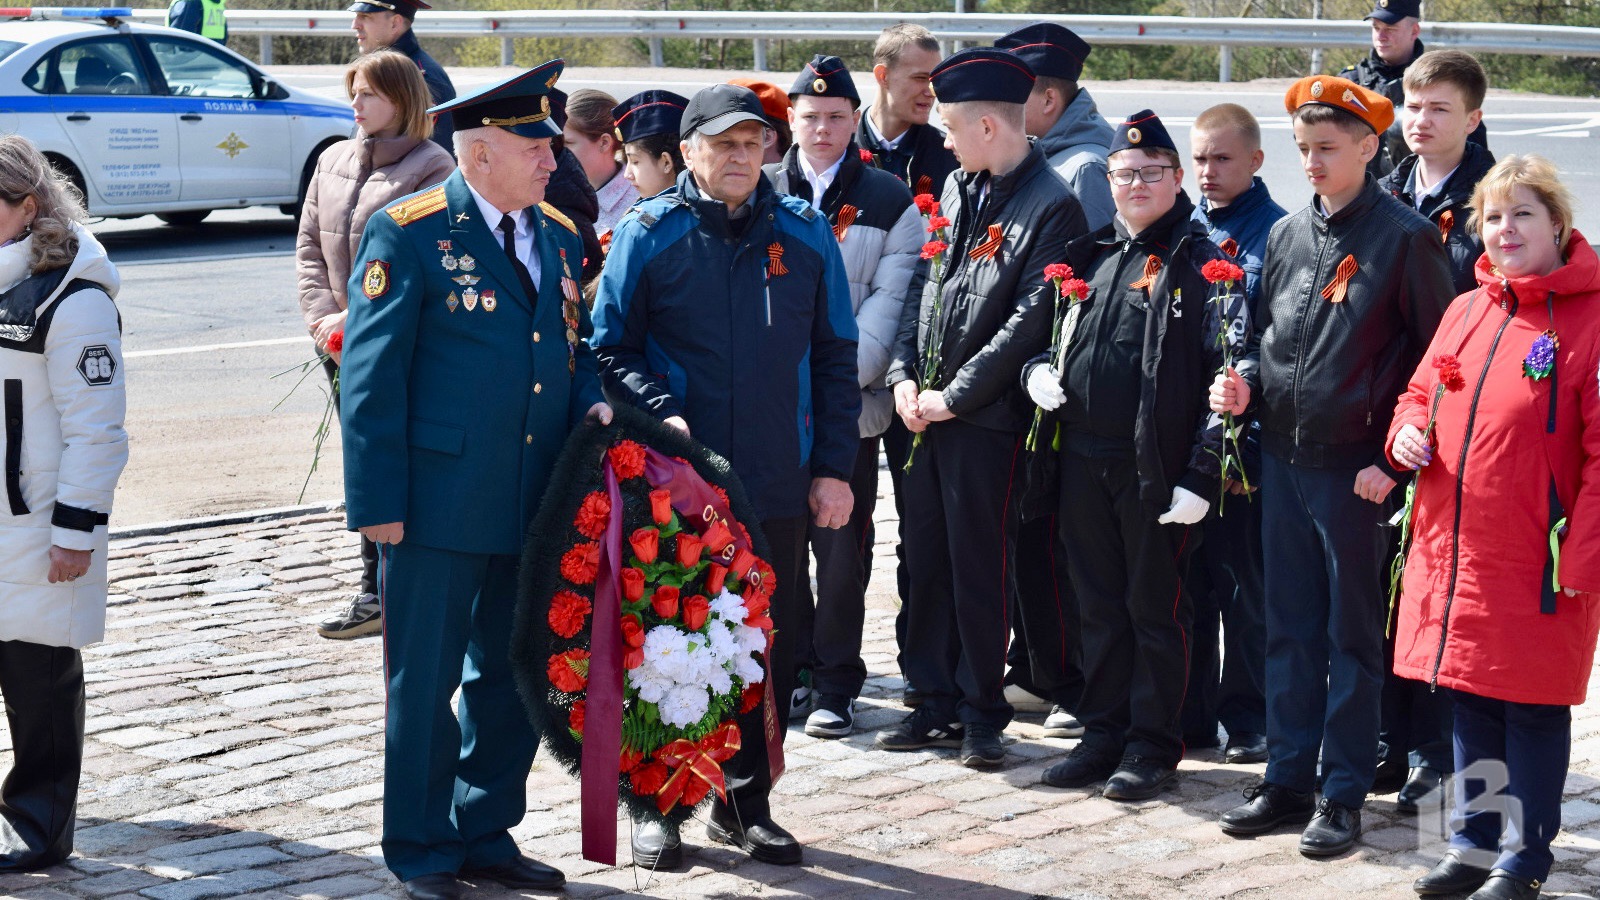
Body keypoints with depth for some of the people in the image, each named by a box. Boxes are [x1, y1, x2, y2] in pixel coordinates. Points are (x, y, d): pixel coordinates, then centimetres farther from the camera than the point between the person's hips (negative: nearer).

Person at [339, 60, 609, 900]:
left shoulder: (558, 234, 11)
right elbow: (370, 376, -10)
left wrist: (591, 400, 0)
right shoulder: (408, 234, -9)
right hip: (438, 506, -6)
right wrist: (377, 503, -14)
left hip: (535, 506, 6)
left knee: (514, 676, 14)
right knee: (425, 681, 3)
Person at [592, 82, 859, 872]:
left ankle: (745, 801, 22)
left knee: (769, 648, 8)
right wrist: (658, 415, -16)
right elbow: (611, 349, 1)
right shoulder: (646, 235, -1)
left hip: (776, 485, 2)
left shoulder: (804, 235, 6)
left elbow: (833, 359, 8)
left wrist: (833, 467, 3)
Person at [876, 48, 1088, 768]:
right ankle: (938, 703, 21)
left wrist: (954, 395, -14)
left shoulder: (1052, 207, -12)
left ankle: (982, 713, 12)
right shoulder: (957, 189, 12)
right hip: (926, 411, 7)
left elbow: (1029, 320, -16)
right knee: (926, 559, 11)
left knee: (980, 566, 0)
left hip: (987, 417, -7)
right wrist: (905, 375, 3)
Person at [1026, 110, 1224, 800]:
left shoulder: (1201, 264, -6)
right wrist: (1037, 370, 1)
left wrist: (1200, 476, -17)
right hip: (1083, 460, 6)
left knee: (1156, 608, 3)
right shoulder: (1090, 257, 14)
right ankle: (1103, 734, 23)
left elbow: (1222, 376, -12)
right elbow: (1047, 336, 26)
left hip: (1156, 469, -6)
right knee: (1099, 605, 13)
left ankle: (1153, 745, 12)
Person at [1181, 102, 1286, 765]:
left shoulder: (1278, 234, -5)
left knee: (1244, 579, 2)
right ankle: (1188, 711, 20)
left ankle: (1248, 717, 12)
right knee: (1186, 574, 11)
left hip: (1245, 436, -5)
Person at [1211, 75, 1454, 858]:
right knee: (1290, 629, 12)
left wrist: (1391, 459, -13)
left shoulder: (1404, 238, -9)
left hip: (1355, 469, -6)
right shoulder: (1286, 235, 9)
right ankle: (1287, 778, 21)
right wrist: (1247, 382, -2)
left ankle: (1343, 794, 10)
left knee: (1353, 636, 3)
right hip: (1282, 461, 6)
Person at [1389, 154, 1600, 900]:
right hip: (1453, 549, 7)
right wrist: (1407, 432, 0)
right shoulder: (1465, 312, 10)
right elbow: (1423, 392, 23)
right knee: (1469, 699, 15)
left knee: (1532, 707, 4)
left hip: (1535, 560, -6)